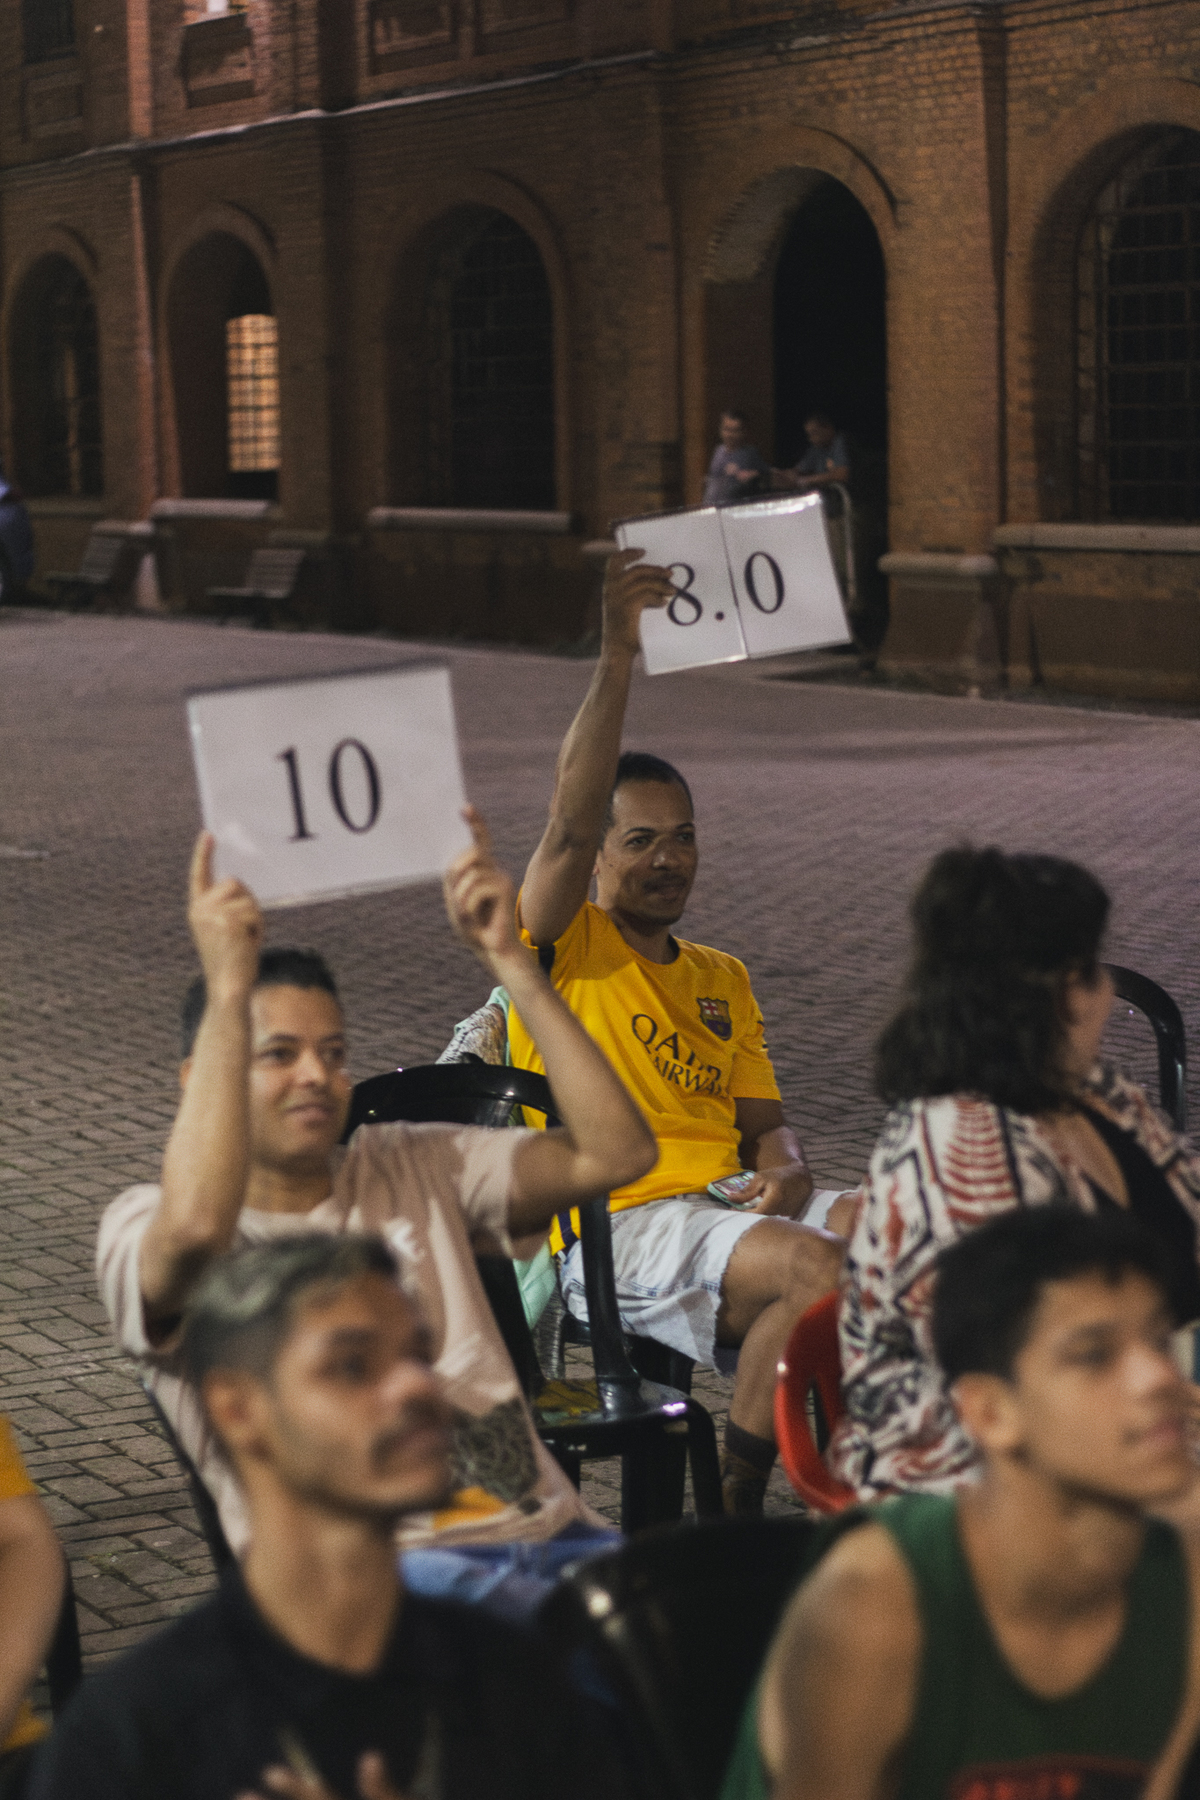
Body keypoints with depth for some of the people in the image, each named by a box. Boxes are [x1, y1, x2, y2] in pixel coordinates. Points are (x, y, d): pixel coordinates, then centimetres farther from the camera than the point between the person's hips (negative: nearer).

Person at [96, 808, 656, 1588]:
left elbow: (616, 1151, 10)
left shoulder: (414, 1167, 22)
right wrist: (227, 988, -16)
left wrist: (512, 960, 4)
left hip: (542, 1530, 5)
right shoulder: (142, 1227, 6)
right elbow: (196, 1226, -21)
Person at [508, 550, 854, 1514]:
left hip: (723, 1210, 6)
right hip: (614, 1228, -6)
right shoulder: (563, 949, 5)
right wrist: (619, 656, -19)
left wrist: (786, 1171, -4)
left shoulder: (722, 980, 25)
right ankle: (733, 1515, -18)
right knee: (819, 1269, -31)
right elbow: (571, 822, -12)